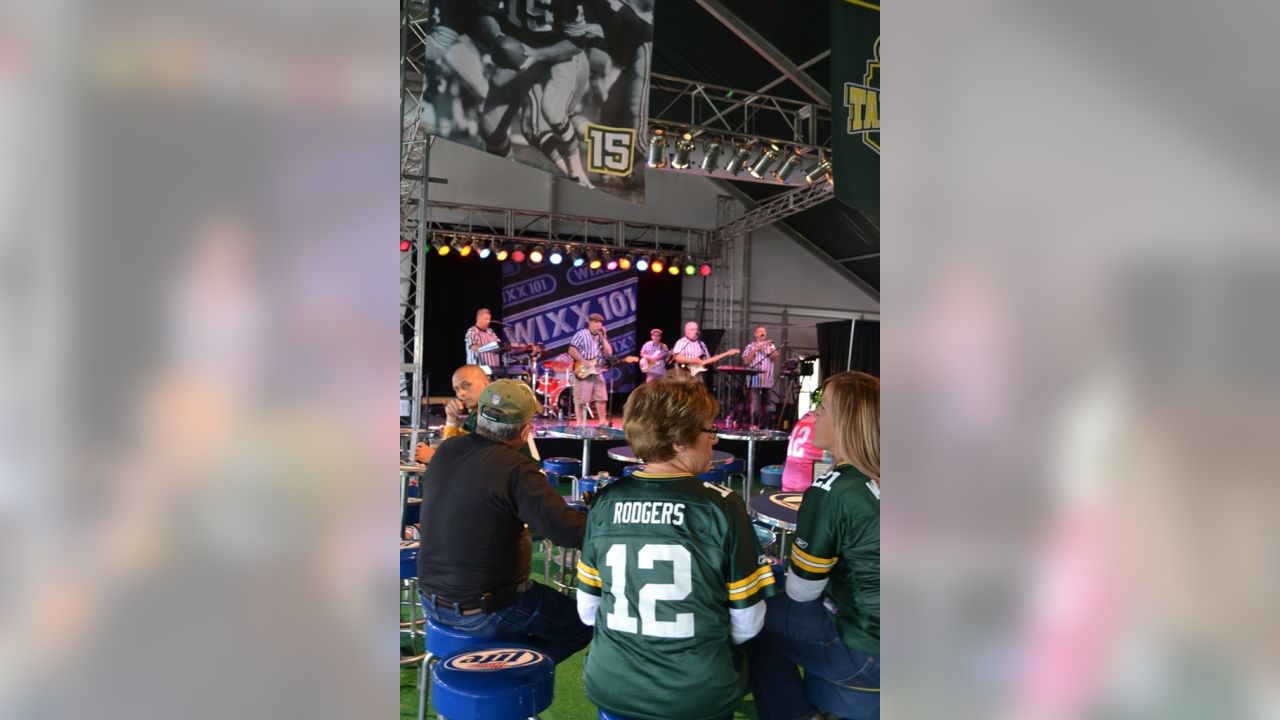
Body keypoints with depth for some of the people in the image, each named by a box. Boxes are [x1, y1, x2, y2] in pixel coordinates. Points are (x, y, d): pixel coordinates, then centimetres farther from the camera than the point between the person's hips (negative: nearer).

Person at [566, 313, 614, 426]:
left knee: (601, 398, 8)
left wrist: (603, 337, 2)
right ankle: (580, 423, 3)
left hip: (597, 373, 7)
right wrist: (585, 362, -18)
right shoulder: (581, 334, -6)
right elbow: (572, 350, -15)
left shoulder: (600, 337, 15)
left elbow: (609, 353, 8)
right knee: (581, 399, -4)